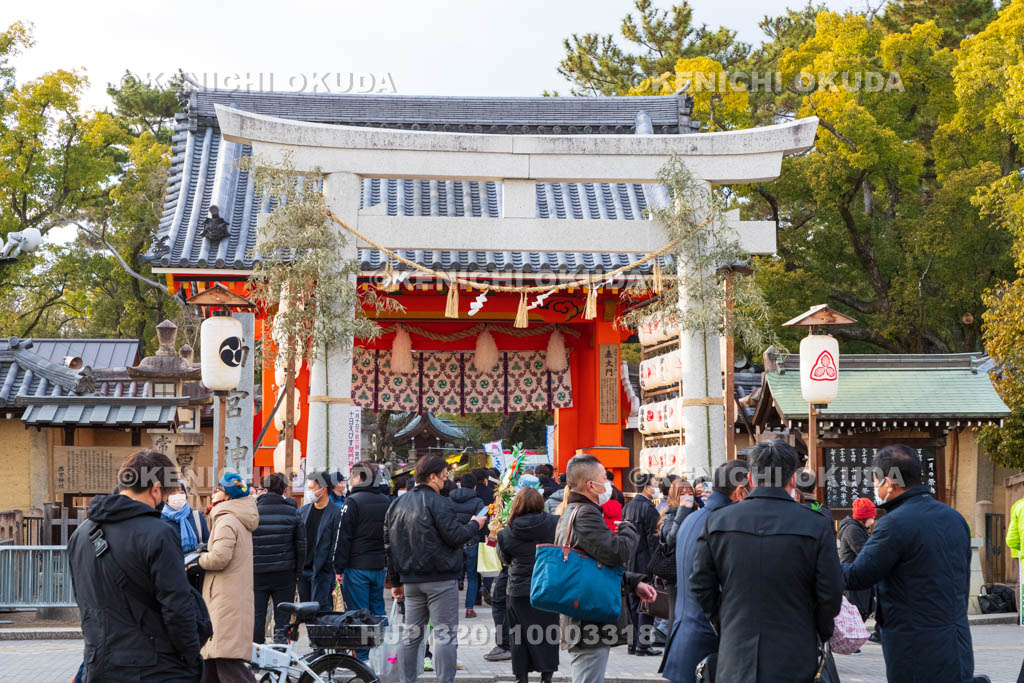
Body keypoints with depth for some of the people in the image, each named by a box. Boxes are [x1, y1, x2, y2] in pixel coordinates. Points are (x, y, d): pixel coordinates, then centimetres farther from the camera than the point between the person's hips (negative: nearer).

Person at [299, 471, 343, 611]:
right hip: (303, 570, 6)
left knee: (320, 608, -8)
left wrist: (329, 565, -14)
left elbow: (337, 542, -9)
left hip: (323, 571, -6)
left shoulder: (336, 513, -7)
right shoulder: (302, 511, 12)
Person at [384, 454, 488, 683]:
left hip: (411, 579, 7)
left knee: (411, 634, 13)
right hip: (441, 578, -7)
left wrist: (395, 582, 20)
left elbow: (389, 546, 15)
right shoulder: (437, 503, -12)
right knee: (445, 634, -3)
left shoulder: (397, 505, 12)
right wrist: (474, 525, 4)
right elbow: (454, 536, -16)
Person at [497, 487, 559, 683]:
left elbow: (504, 560, 6)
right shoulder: (554, 524, -9)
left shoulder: (507, 533, -8)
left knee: (520, 637, 11)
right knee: (547, 637, 9)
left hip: (519, 591, 0)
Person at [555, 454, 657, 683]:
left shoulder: (570, 513, 19)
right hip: (590, 627, -11)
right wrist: (629, 529, -5)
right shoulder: (586, 514, -17)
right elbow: (616, 553, -27)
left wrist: (633, 583, 14)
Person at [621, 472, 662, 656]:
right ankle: (642, 645, -2)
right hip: (644, 562, -8)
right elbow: (653, 538, -17)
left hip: (629, 561, 8)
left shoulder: (627, 506, 10)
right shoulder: (649, 508, -15)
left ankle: (632, 643, 17)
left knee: (633, 602, 13)